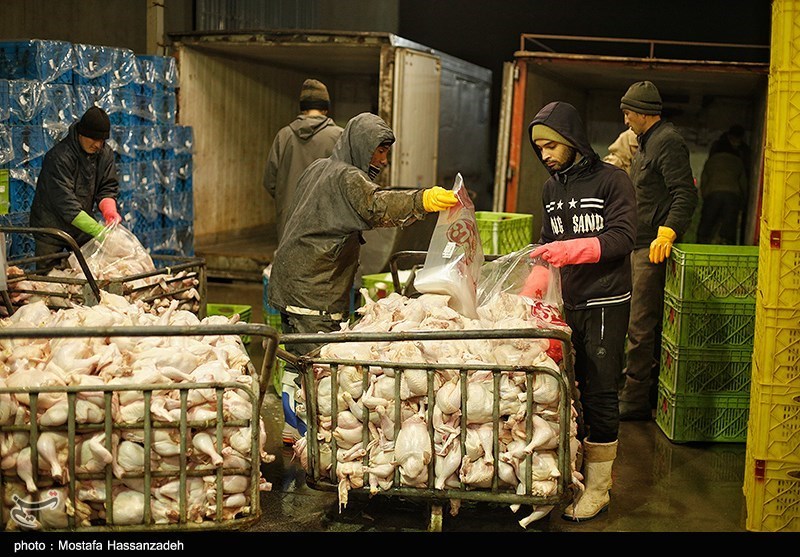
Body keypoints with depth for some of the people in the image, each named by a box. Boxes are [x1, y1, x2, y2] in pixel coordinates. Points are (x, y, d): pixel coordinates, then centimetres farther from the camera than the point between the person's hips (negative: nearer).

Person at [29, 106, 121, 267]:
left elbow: (108, 187, -2)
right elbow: (65, 203, -30)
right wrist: (99, 231, -38)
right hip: (52, 229, -5)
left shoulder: (105, 153, -4)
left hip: (83, 229, 5)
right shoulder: (59, 156, -25)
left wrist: (109, 210, -26)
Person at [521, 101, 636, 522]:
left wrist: (569, 250, -27)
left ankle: (598, 490, 8)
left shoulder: (612, 180, -7)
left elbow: (621, 238, -16)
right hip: (567, 303, 6)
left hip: (605, 304, -6)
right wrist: (530, 290, 3)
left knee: (599, 395, -2)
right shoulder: (551, 187, 12)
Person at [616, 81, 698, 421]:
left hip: (654, 249, -11)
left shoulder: (667, 142, -12)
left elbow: (685, 194, -22)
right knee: (649, 324, 15)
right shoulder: (646, 142, 20)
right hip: (641, 246, 11)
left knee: (640, 327, -7)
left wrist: (667, 232, -34)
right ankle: (650, 390, 23)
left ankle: (634, 401, -1)